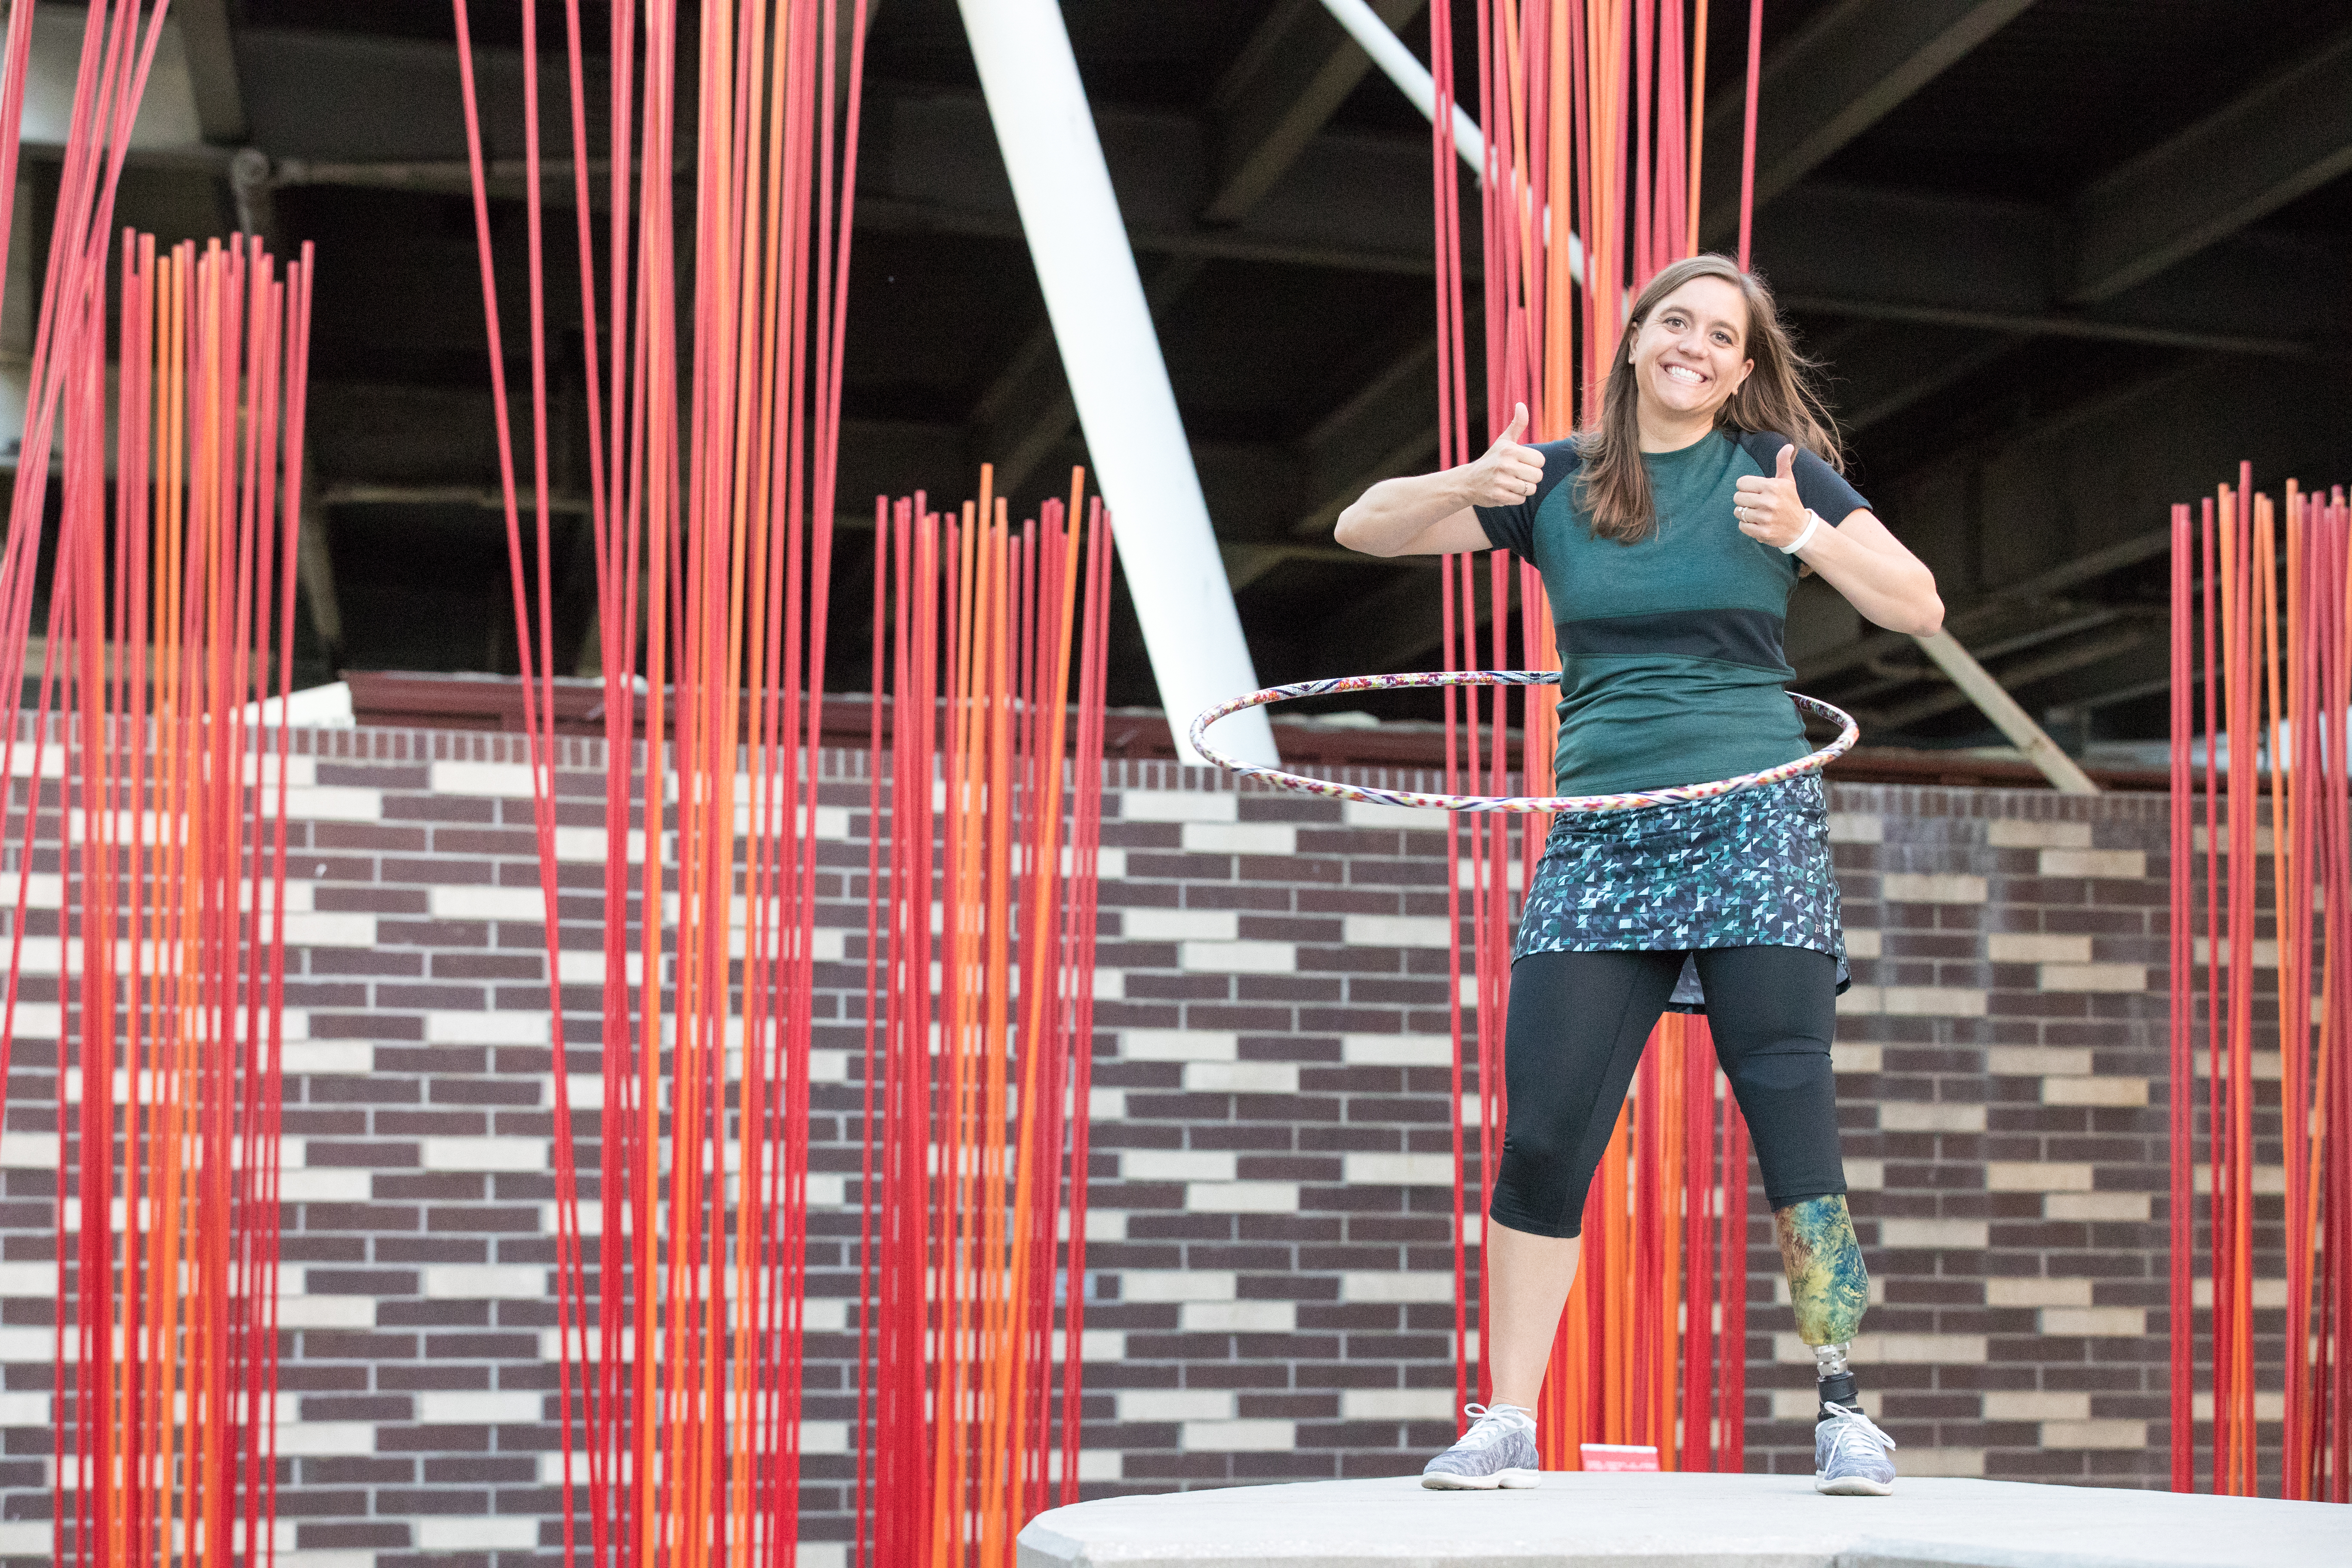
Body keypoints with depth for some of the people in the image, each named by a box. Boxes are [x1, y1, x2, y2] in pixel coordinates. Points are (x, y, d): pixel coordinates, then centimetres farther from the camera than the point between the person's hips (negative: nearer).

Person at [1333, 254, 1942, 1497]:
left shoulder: (1776, 469, 6)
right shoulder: (1558, 482, 10)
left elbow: (1919, 608, 5)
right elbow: (1363, 527, 9)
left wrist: (1805, 534, -12)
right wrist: (1469, 487, -11)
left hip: (1755, 830, -2)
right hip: (1599, 843, 2)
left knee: (1793, 1128, -5)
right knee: (1540, 1136, -3)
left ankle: (1845, 1412, 6)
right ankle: (1507, 1420, 6)